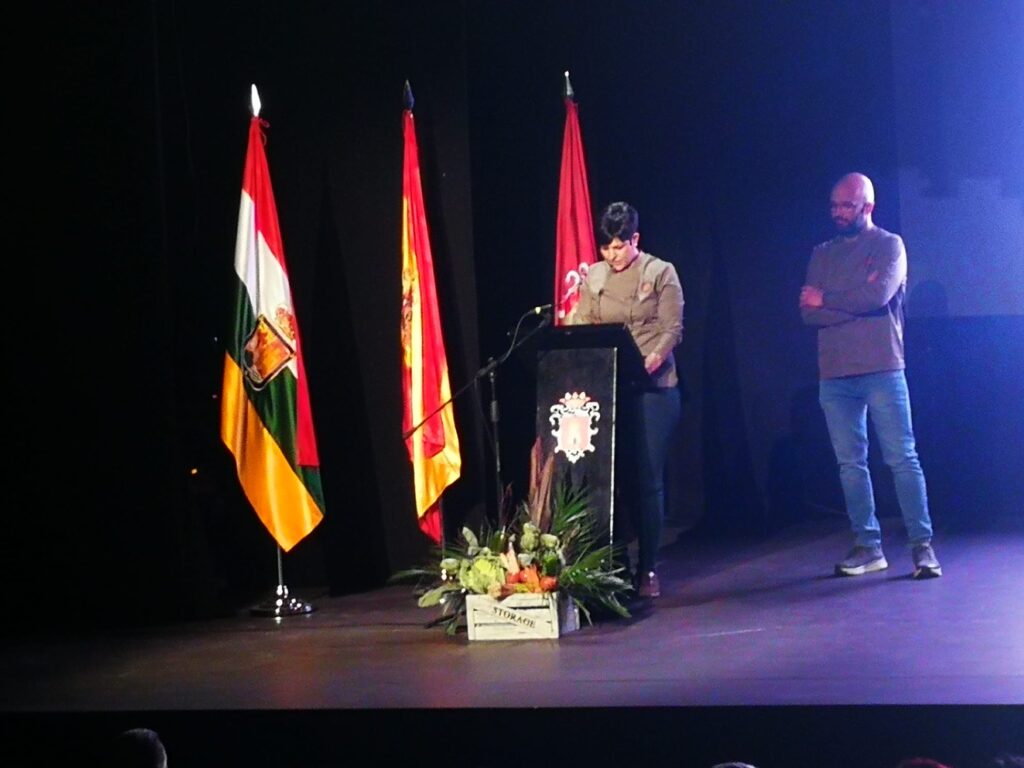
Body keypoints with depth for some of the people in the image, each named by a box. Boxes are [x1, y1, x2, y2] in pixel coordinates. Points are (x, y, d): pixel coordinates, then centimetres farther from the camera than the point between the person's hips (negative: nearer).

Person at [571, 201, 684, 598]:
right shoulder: (593, 278, 11)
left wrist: (650, 362, -23)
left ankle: (647, 569, 5)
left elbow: (672, 330, -6)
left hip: (653, 387, -3)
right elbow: (581, 328, 7)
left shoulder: (661, 273, 0)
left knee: (647, 478, -2)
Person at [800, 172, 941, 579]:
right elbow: (808, 313, 2)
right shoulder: (822, 254, 14)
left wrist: (827, 298, -2)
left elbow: (877, 296, -15)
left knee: (902, 459, -5)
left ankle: (922, 545, -1)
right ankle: (868, 546, 12)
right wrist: (857, 301, -9)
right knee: (850, 464, 5)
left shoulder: (889, 245, 2)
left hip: (882, 370, -4)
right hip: (834, 375, 5)